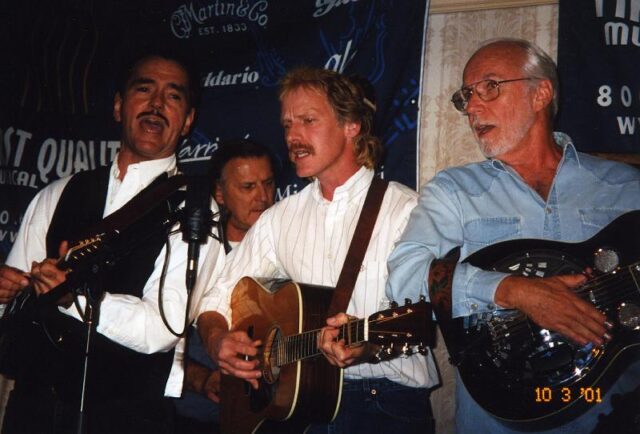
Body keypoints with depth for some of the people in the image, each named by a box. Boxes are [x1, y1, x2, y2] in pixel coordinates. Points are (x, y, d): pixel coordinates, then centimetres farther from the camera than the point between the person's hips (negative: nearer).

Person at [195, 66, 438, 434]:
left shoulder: (406, 209, -2)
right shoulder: (279, 218, 14)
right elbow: (219, 298, 14)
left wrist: (371, 342, -30)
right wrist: (218, 340, -6)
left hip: (387, 400, -3)